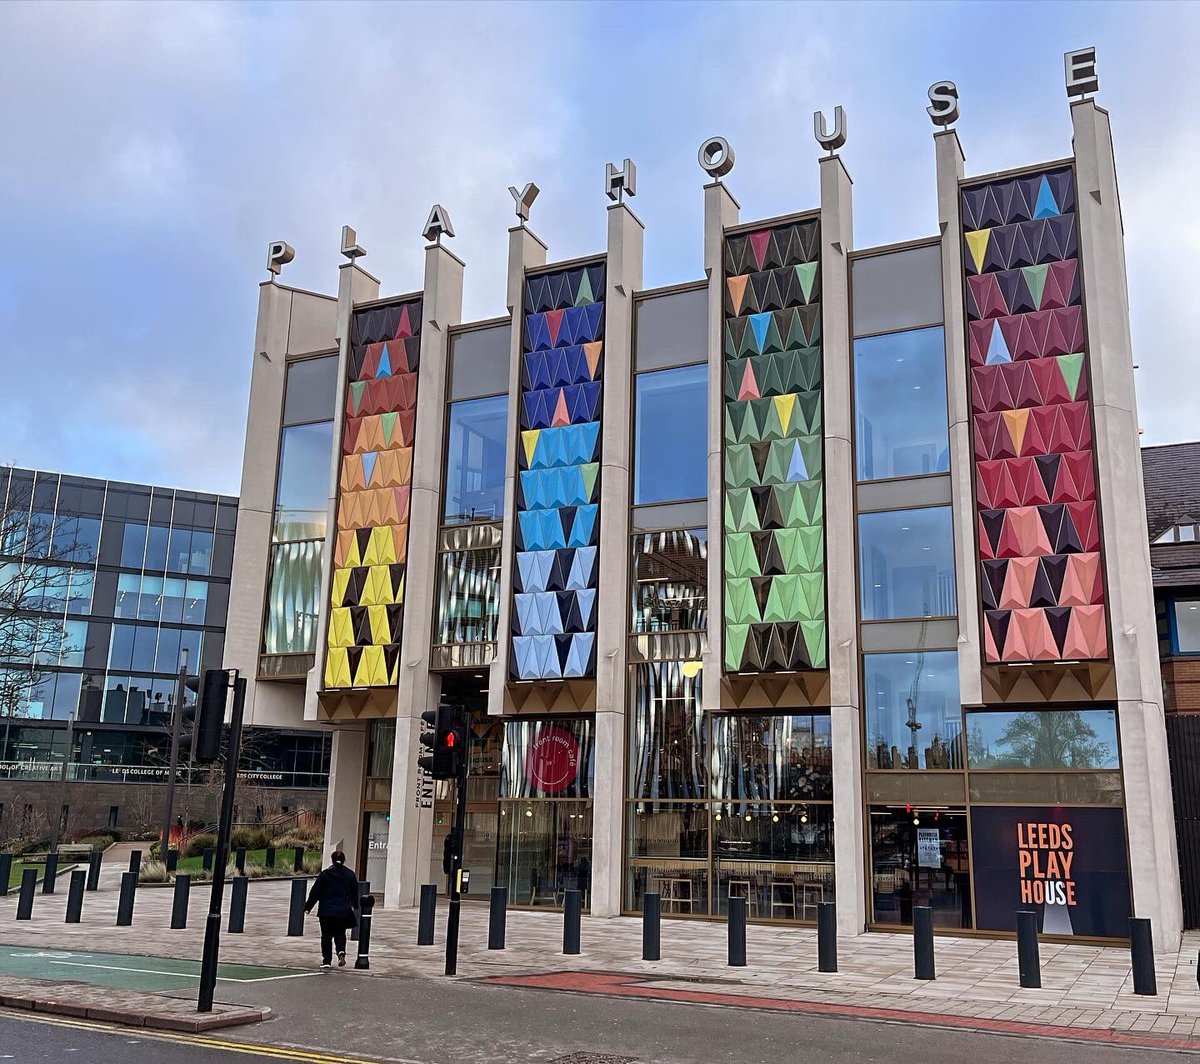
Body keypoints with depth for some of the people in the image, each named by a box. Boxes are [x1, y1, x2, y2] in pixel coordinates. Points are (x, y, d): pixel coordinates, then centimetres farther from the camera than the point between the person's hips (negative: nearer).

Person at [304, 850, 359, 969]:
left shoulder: (324, 875, -3)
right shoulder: (350, 875, 2)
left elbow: (315, 892, 0)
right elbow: (355, 892, 11)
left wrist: (308, 907, 11)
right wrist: (355, 906, 28)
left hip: (326, 911, -1)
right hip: (343, 911, 1)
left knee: (326, 935, 8)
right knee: (340, 934, 13)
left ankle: (326, 960, 5)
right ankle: (341, 952, -13)